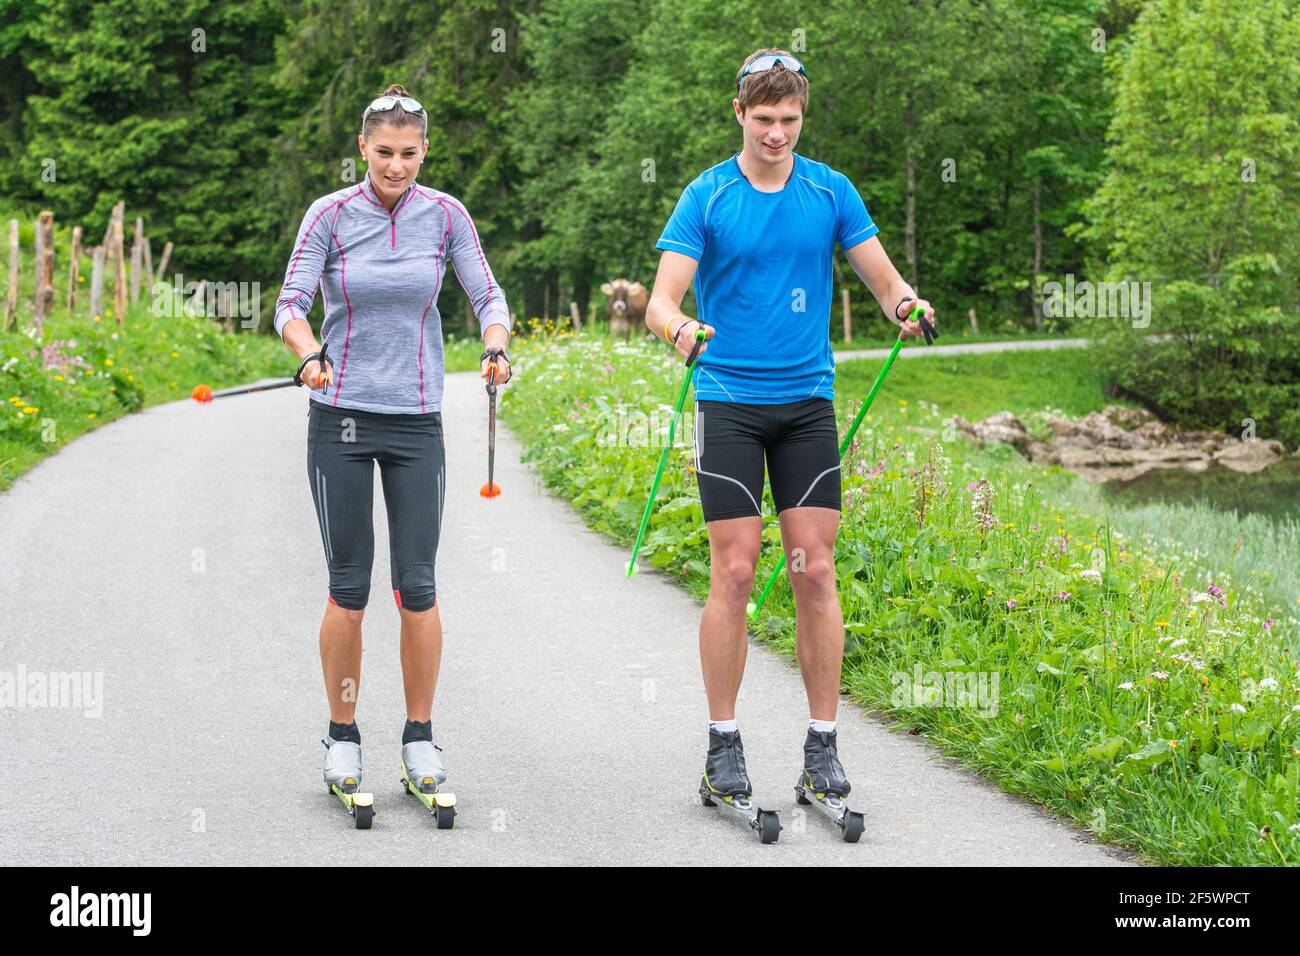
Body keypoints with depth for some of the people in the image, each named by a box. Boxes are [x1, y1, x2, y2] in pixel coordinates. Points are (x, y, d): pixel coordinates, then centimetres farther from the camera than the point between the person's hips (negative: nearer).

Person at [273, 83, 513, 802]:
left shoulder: (444, 215, 1)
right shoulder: (330, 215, -4)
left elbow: (486, 294, -1)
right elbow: (291, 303, -9)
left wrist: (496, 349, -22)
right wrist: (309, 356, -30)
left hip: (417, 418, 1)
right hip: (341, 417, -1)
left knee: (418, 583, 0)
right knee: (348, 584, 1)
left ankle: (419, 738, 11)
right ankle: (343, 738, 13)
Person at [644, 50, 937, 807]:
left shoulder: (831, 191, 5)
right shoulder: (707, 197, -2)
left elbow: (883, 278, 5)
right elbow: (663, 297, -7)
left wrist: (905, 304, -19)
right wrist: (677, 328, -31)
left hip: (808, 402, 2)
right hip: (729, 402, -2)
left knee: (816, 572, -1)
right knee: (734, 573, -4)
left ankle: (823, 745, 6)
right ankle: (724, 745, 6)